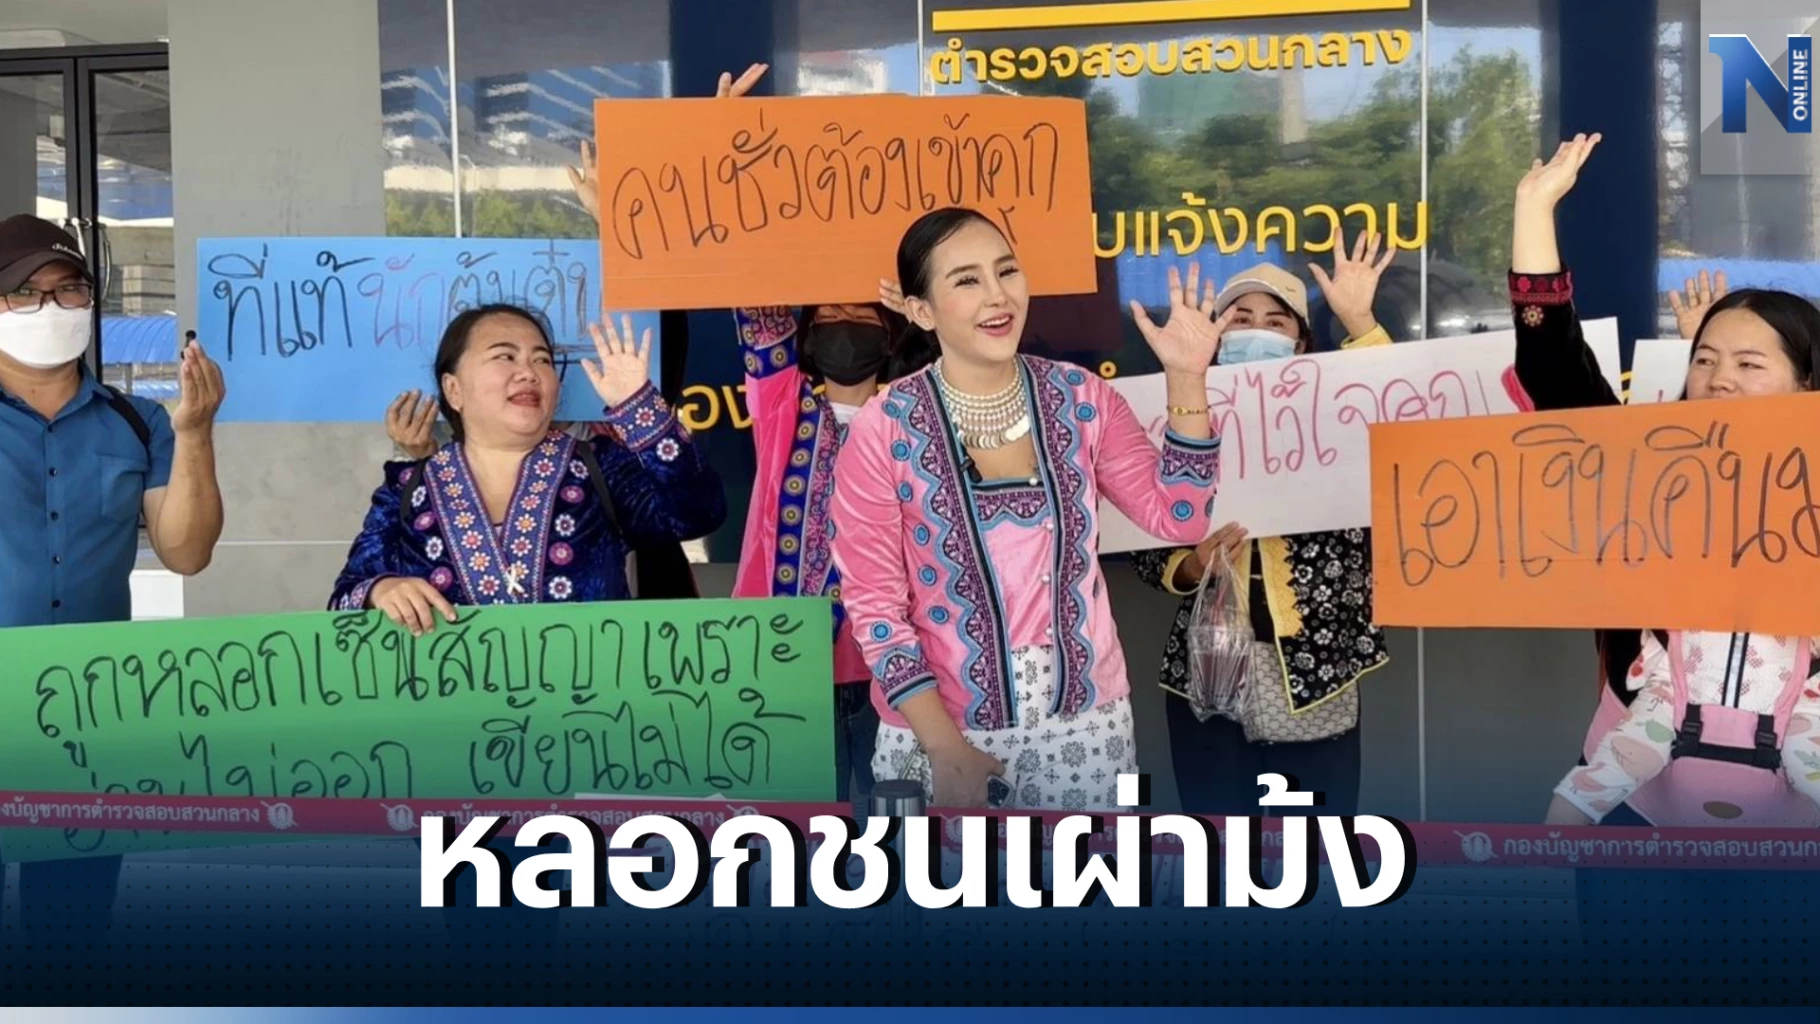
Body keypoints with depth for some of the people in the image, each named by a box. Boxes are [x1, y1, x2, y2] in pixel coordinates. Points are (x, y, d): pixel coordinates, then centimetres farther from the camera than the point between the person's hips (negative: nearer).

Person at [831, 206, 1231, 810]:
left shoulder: (1080, 399, -2)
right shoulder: (882, 432, -11)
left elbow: (1178, 518, -6)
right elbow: (874, 603, -9)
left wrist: (1186, 378, -16)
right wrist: (945, 748, -14)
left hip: (1085, 719, 3)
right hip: (942, 726, -3)